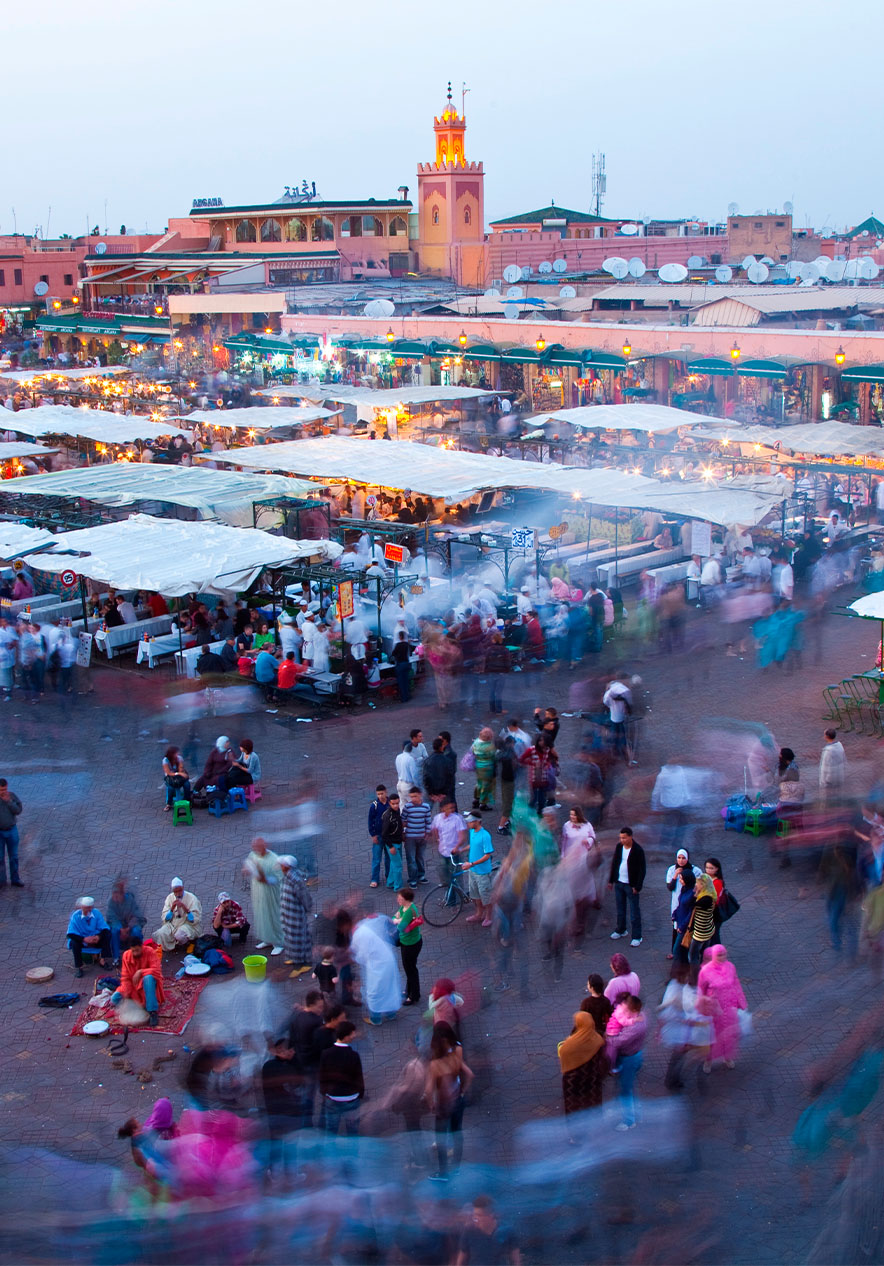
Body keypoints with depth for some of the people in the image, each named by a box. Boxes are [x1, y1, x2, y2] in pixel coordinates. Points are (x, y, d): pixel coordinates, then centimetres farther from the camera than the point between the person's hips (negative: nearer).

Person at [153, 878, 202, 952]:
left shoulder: (191, 898, -8)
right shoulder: (170, 898, 3)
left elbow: (196, 920, -13)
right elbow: (165, 919, 1)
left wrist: (185, 909, -26)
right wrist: (172, 908, -16)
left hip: (189, 926, -4)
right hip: (172, 925, 4)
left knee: (180, 935, -35)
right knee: (160, 934, -25)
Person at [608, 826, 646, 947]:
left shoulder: (638, 850, -17)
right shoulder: (619, 846, -1)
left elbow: (642, 869, -13)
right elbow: (614, 863, 10)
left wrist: (637, 886, -15)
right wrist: (611, 880, 10)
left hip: (631, 885, -5)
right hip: (619, 883, 6)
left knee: (634, 911, 2)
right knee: (620, 909, 18)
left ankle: (637, 937, 10)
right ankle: (620, 930, 35)